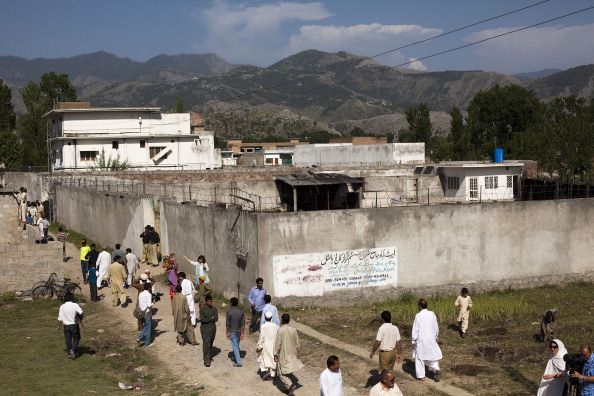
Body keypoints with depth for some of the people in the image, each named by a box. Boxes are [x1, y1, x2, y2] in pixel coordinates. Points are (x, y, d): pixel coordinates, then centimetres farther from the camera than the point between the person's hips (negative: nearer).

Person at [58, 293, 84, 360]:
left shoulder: (62, 307, -4)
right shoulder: (75, 305, -10)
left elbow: (60, 318, -2)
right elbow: (81, 313, -23)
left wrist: (59, 326, 14)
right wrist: (80, 318, -3)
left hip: (66, 325, 2)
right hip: (74, 325, -1)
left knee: (68, 340, 11)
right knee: (76, 339, 12)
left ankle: (69, 353, 6)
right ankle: (74, 351, -1)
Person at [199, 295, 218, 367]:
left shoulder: (214, 309, 6)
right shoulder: (202, 309, -8)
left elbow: (216, 318, -6)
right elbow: (202, 319, -17)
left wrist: (207, 319, -15)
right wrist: (211, 318, -12)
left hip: (213, 328, 5)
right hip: (205, 329, -5)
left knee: (210, 344, 15)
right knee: (206, 344, -11)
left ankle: (209, 356, 33)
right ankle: (207, 361, -15)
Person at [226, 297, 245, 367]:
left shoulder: (229, 312, -16)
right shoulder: (241, 312, -3)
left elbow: (228, 324, -12)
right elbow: (243, 323, -2)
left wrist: (227, 332, -2)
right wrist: (242, 333, 3)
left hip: (232, 332, -5)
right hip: (239, 331, 5)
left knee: (235, 347, -2)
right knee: (237, 345, 22)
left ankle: (238, 362, -4)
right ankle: (236, 357, 37)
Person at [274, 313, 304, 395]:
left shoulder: (280, 330, -18)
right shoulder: (293, 330, -3)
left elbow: (278, 343, -15)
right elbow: (297, 343, 5)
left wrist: (275, 355, -6)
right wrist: (296, 351, 20)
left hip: (283, 355, -5)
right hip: (292, 354, 5)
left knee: (282, 373, 4)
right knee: (289, 371, 23)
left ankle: (290, 385, -14)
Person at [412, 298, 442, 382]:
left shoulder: (418, 316, -14)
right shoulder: (432, 314, 0)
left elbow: (415, 329, -11)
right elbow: (436, 327, 9)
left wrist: (413, 341, -3)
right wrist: (436, 337, 24)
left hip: (421, 340, -4)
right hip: (431, 339, 4)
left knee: (419, 357, 10)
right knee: (432, 355, 16)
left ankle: (421, 376, 14)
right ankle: (437, 369, -7)